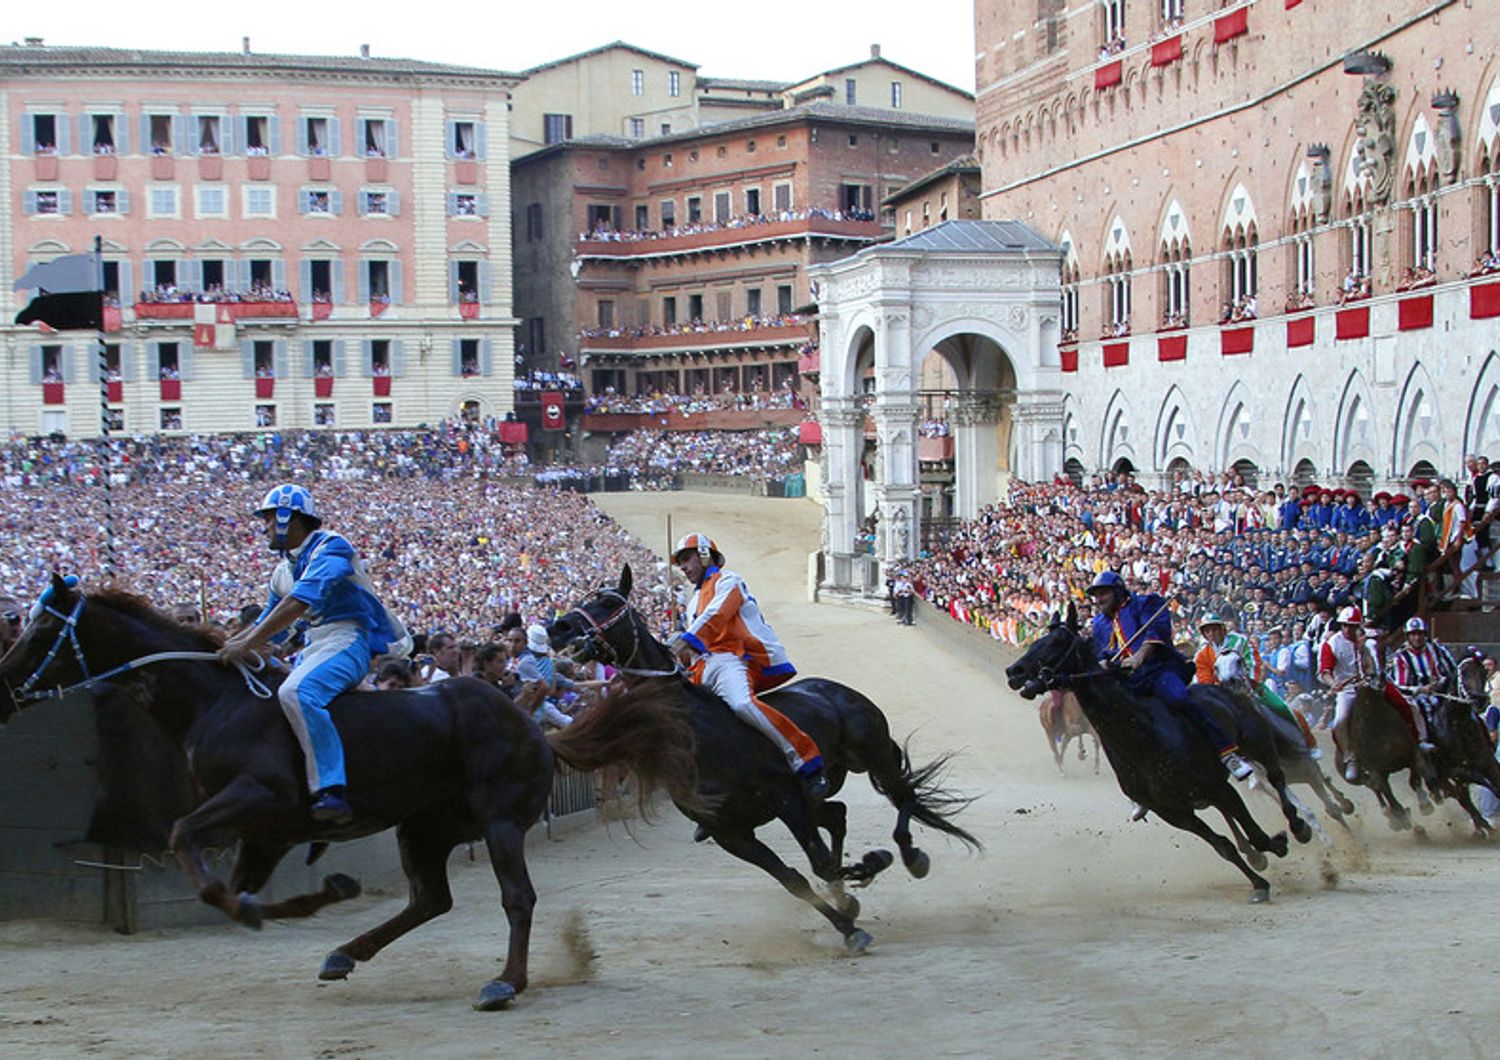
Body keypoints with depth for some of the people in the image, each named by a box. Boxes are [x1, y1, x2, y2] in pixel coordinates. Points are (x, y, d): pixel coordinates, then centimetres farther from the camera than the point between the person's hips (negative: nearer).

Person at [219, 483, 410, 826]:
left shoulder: (331, 548, -9)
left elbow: (302, 600, -23)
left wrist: (248, 643, -27)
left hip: (347, 640, -10)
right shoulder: (284, 571, 19)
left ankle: (331, 790, -41)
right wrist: (224, 647, 9)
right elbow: (266, 624, 27)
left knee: (295, 693, -34)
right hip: (314, 647, 10)